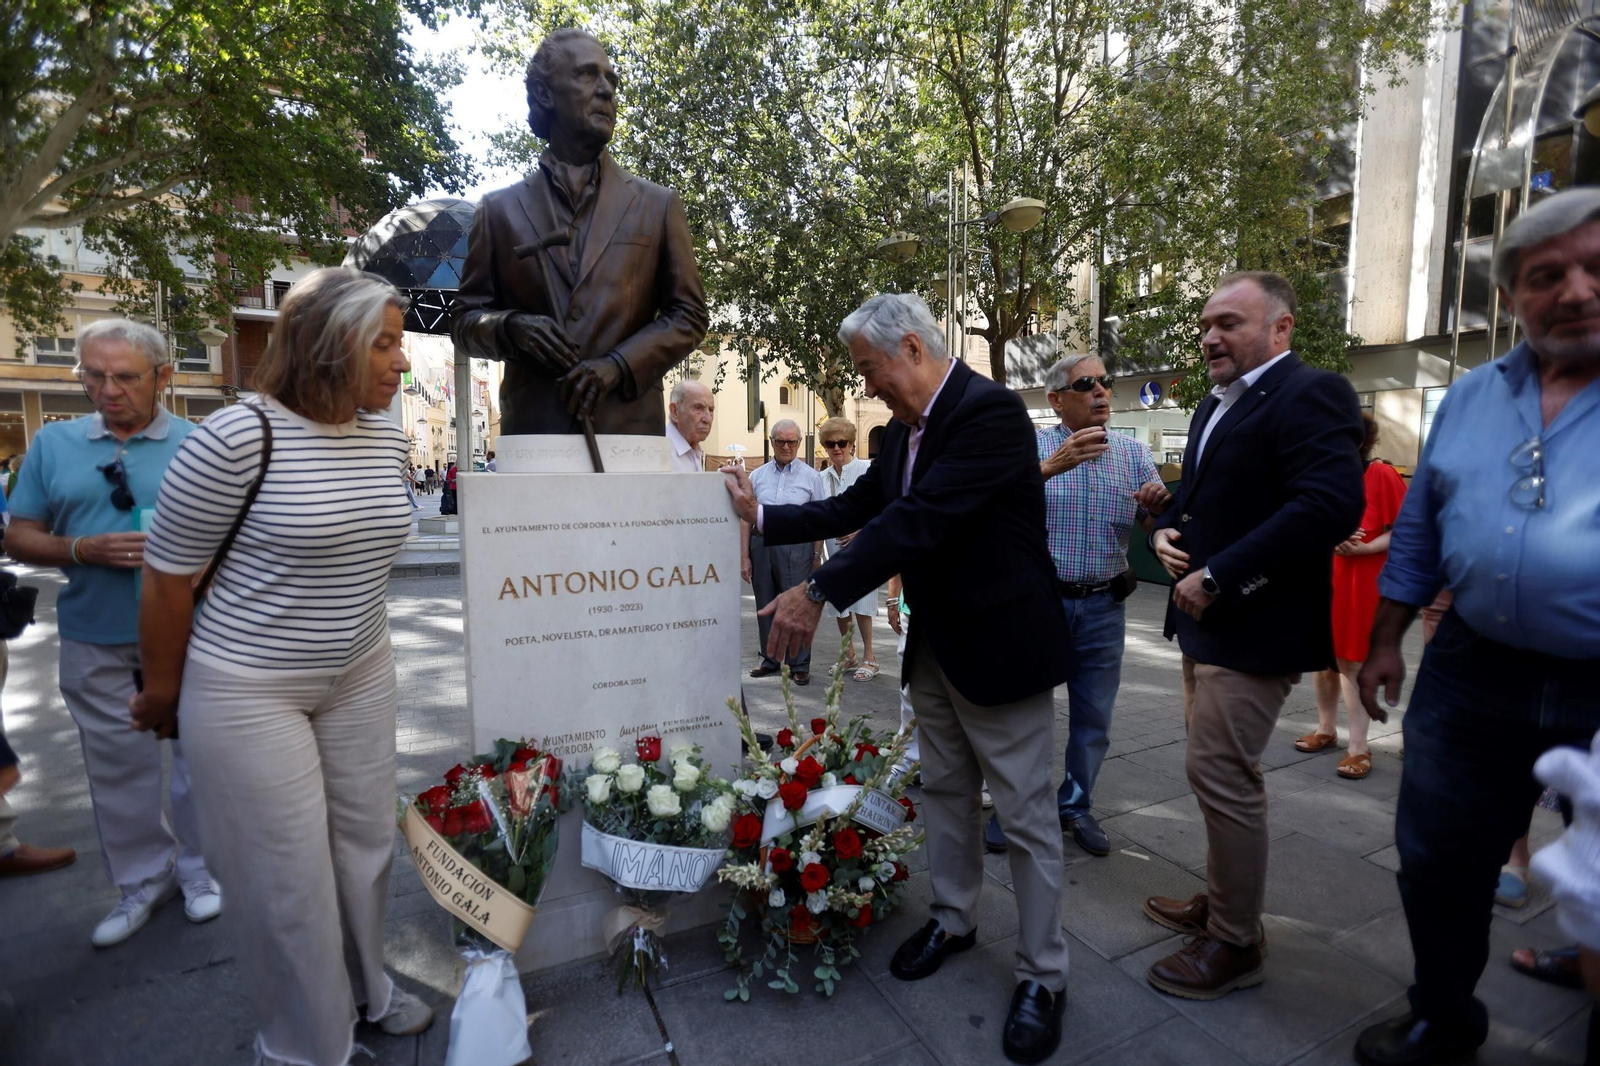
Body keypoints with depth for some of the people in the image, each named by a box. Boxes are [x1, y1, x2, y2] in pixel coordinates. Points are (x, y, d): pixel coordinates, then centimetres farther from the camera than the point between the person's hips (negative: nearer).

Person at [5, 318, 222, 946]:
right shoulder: (53, 444, 5)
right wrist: (84, 549, -13)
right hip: (95, 643, 3)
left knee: (198, 756, 9)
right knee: (118, 767, 13)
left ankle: (200, 865, 28)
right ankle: (143, 879, 30)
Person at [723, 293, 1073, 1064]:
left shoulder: (990, 411, -22)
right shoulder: (904, 429, 6)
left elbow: (919, 520, -30)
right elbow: (854, 507, 11)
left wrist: (820, 593, -31)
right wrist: (762, 516, 6)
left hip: (1000, 645, -8)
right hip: (935, 646, 8)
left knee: (1025, 815, 6)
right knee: (944, 791, 21)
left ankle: (1043, 975, 24)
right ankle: (954, 919, 41)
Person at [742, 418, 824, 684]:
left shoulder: (811, 477, 4)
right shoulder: (757, 476, 10)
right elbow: (746, 517, 9)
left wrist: (817, 556, -3)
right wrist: (744, 557, 5)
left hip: (796, 547, -3)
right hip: (762, 545, 3)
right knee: (765, 607, 11)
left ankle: (799, 666, 9)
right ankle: (770, 660, 25)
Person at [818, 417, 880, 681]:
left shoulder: (867, 470, -6)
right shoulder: (822, 477, 9)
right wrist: (817, 551, 9)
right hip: (833, 547, 5)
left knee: (860, 604, -5)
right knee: (838, 604, 11)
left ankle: (868, 659, 8)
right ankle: (849, 656, 26)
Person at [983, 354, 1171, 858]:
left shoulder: (1133, 452, 5)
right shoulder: (1033, 446, -4)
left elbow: (1157, 525, 0)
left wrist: (1157, 505, -23)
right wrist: (1051, 467, -35)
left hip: (1103, 606, 3)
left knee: (1093, 717, 14)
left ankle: (1075, 807, 33)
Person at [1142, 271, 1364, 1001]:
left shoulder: (1309, 395, -14)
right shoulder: (1216, 406, 16)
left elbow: (1331, 505, -27)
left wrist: (1216, 577, -24)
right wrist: (1164, 530, 3)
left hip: (1253, 627, -9)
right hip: (1208, 620, 10)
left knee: (1220, 775, -3)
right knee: (1220, 773, 19)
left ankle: (1235, 944, 16)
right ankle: (1222, 901, 36)